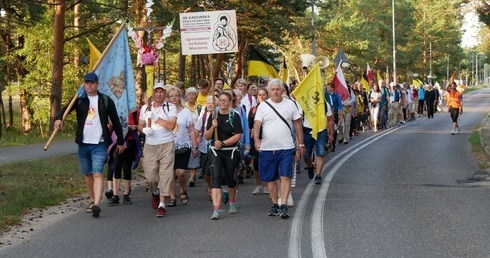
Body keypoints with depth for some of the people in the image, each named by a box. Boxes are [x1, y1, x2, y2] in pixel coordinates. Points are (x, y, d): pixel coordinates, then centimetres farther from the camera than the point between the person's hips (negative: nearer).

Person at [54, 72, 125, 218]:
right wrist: (58, 118, -33)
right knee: (88, 174, 13)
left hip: (99, 144, -3)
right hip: (83, 144, 3)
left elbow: (115, 122, 6)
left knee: (97, 173, -15)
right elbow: (66, 109, -10)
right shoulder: (79, 100, 6)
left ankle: (97, 204, -26)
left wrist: (120, 142, 8)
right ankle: (92, 200, 28)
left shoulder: (105, 101, 1)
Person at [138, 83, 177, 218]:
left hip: (166, 146, -3)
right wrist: (144, 129, -6)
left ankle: (162, 205, -5)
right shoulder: (145, 108, 12)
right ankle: (155, 193, 35)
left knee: (165, 175, -8)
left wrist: (155, 117, -11)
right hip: (150, 146, 3)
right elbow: (140, 125, 16)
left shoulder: (171, 107, 1)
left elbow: (171, 126, -12)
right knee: (150, 176, 2)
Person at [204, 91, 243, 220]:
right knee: (216, 178, -14)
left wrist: (223, 143, -17)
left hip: (231, 152, -1)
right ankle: (216, 209, -20)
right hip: (215, 152, 1)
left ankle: (232, 202, 41)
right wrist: (212, 127, -14)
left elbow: (237, 136, -10)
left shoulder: (234, 116, -3)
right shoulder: (213, 116, 5)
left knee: (230, 179, 13)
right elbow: (207, 137, 5)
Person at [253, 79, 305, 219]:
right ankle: (274, 205, 19)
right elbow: (256, 125, -4)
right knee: (270, 179, 7)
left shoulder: (290, 104, 6)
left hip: (286, 148, -1)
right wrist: (256, 140, -22)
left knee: (285, 177, -10)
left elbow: (297, 125, 11)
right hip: (267, 148, 1)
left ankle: (284, 206, -12)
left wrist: (301, 144, 9)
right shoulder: (263, 106, 4)